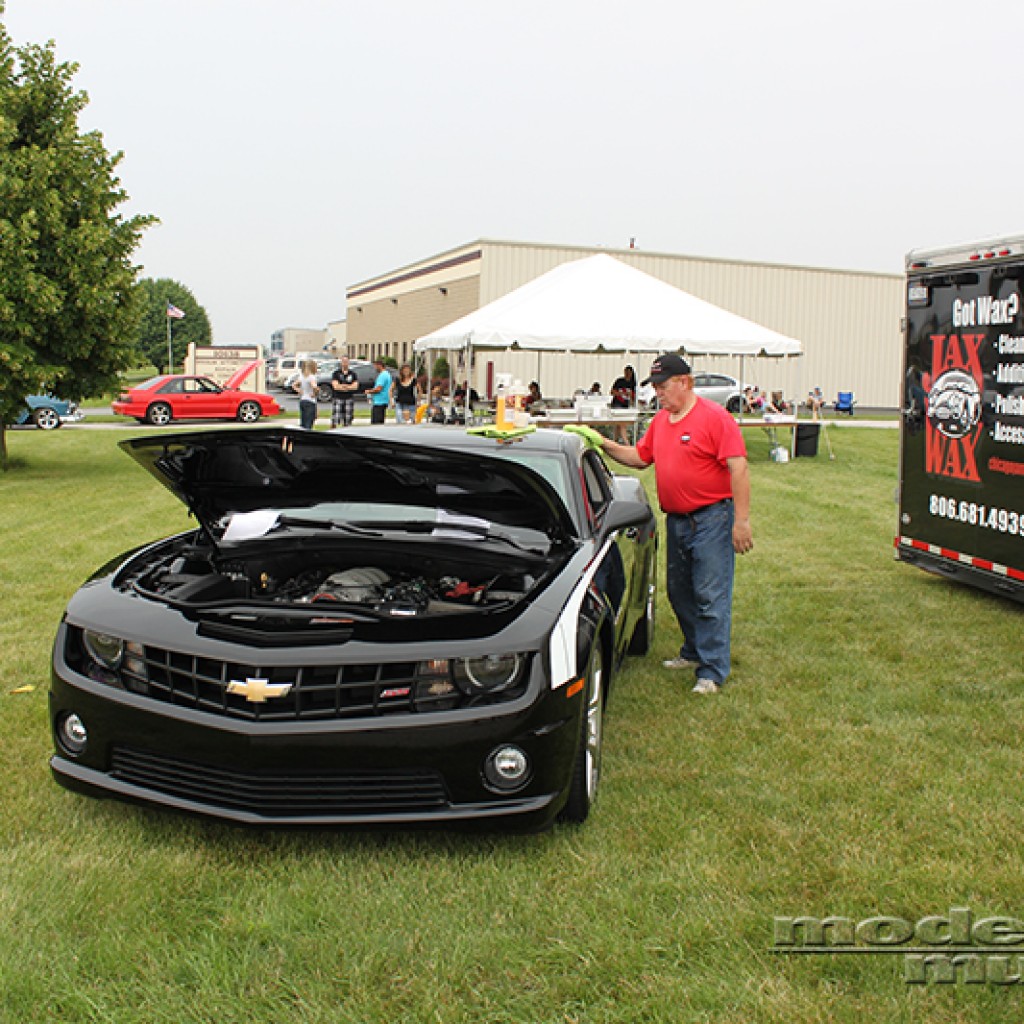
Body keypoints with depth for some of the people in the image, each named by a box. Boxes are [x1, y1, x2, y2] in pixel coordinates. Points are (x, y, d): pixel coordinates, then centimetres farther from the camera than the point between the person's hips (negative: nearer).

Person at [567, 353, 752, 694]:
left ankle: (713, 671, 0)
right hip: (676, 520, 8)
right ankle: (694, 652, 34)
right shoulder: (660, 420, 12)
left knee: (710, 596, -6)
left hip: (712, 518, -8)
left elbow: (738, 468, -16)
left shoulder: (714, 417, -13)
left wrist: (741, 520, -19)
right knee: (679, 592, 17)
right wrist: (603, 443, 10)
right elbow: (639, 457, 22)